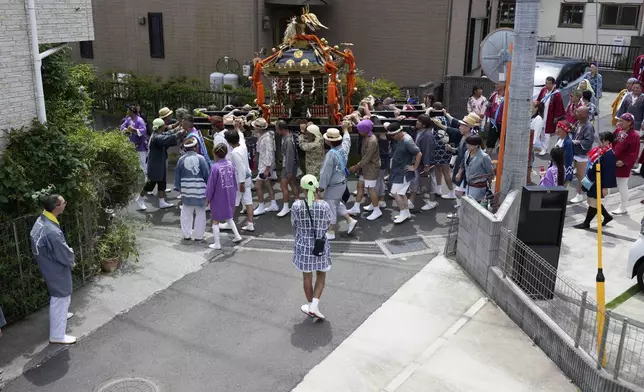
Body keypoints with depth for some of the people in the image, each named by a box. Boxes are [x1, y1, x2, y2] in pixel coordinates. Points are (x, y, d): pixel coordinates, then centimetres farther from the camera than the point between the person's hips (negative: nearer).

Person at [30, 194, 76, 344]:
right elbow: (64, 255, -25)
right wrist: (72, 262, -4)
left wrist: (68, 252, 8)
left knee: (58, 297, 32)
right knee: (61, 299, 7)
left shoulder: (41, 220, -7)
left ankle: (60, 314, 56)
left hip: (48, 265, 9)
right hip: (56, 270, -9)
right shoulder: (52, 231, -37)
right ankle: (57, 335, 19)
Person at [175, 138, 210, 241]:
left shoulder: (181, 160, -2)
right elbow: (207, 175, -5)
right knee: (200, 213, 8)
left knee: (186, 213, 14)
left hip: (186, 191, 2)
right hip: (200, 190, -2)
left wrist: (179, 188, 17)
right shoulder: (201, 159, -9)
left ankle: (187, 234, 19)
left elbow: (177, 176, 6)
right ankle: (198, 235, 12)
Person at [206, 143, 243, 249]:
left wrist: (208, 197, -1)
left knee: (216, 221, 8)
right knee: (229, 217, 26)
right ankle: (237, 236, 25)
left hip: (218, 198, -6)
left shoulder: (215, 167, -20)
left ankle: (217, 243, 13)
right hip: (230, 197, 6)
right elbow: (235, 181, 5)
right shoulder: (230, 164, -3)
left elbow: (211, 184, -14)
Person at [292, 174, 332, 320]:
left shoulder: (297, 206, -16)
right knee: (321, 275, 19)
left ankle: (310, 305, 33)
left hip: (303, 246, 1)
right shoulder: (324, 206, -17)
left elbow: (294, 226, -1)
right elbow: (328, 226, -2)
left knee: (307, 277, 17)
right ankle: (315, 306, 9)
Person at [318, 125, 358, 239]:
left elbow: (326, 172, -23)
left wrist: (322, 186, -14)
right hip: (342, 182, 8)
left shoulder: (331, 154, -27)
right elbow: (347, 139, 22)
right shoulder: (344, 148, -4)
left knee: (330, 207, 4)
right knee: (337, 204, 25)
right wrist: (345, 129, 38)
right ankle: (350, 220, 22)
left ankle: (331, 232, 14)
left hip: (333, 186, -8)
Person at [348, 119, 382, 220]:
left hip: (371, 168, -9)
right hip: (365, 167, 9)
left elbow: (367, 158, -23)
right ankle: (356, 208, 21)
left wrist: (356, 166, -16)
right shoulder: (366, 137, 1)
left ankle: (377, 211, 10)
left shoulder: (372, 141, -25)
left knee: (370, 189, -2)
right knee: (360, 185, 12)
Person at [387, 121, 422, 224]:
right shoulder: (399, 139, 3)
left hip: (404, 172, -9)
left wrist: (414, 167, -19)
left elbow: (419, 154, -26)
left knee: (395, 192, -6)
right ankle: (406, 212, 27)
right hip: (399, 170, 9)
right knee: (401, 193, 16)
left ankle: (403, 213, 7)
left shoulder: (407, 141, -25)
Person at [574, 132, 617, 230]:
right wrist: (587, 177, 23)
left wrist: (605, 187, -20)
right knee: (592, 202, 20)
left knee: (593, 203, 2)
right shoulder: (599, 150, 5)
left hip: (598, 182, -10)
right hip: (592, 180, 10)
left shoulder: (609, 155, -23)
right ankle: (607, 216, 36)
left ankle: (586, 223, 15)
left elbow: (608, 172, -22)